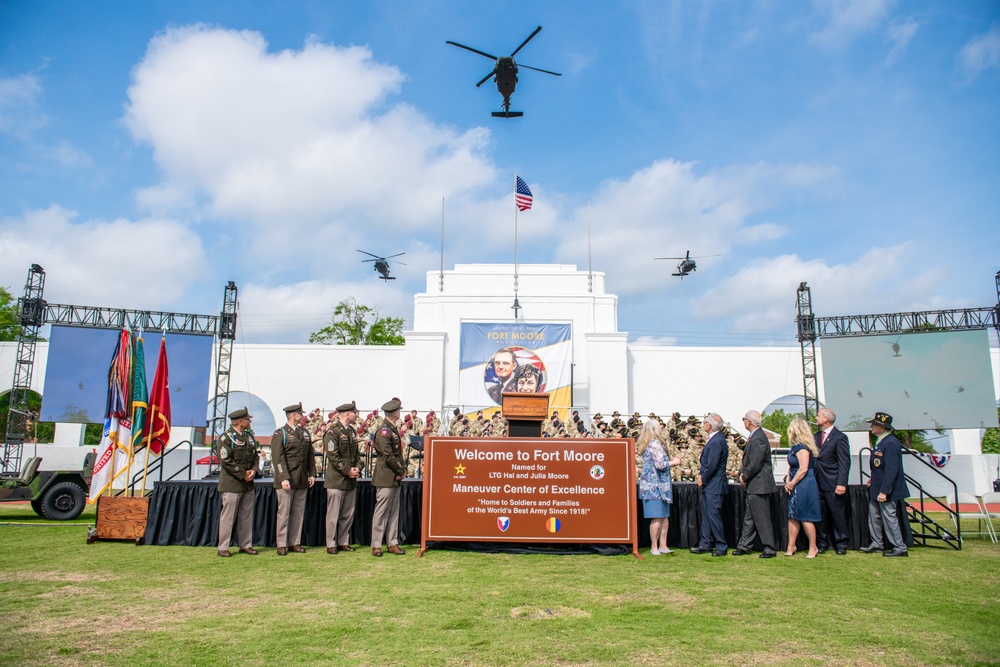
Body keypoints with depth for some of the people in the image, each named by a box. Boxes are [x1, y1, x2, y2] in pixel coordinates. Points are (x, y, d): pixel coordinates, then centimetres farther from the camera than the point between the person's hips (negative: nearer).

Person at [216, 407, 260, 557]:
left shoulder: (249, 436, 14)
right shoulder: (226, 438, -9)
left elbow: (256, 455, 16)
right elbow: (225, 460, -15)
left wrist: (254, 470, -3)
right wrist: (243, 474, -14)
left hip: (248, 484, 7)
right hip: (231, 484, -7)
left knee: (247, 516, 11)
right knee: (228, 516, -1)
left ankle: (246, 545, 20)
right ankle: (223, 548, 8)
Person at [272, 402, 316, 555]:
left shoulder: (305, 433, 15)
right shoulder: (280, 434, -4)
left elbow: (310, 455, 17)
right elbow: (278, 458, -10)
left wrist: (312, 474, 8)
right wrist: (283, 478, -17)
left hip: (302, 480, 6)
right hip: (286, 480, -6)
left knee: (299, 513, 8)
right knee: (284, 512, 0)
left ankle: (295, 543, 16)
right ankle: (282, 545, 8)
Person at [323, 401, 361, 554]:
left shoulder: (352, 431, 15)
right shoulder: (333, 432, -10)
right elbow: (333, 455, -15)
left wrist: (357, 467, 2)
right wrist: (347, 470, -15)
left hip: (351, 480, 8)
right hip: (336, 480, -8)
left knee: (348, 514, 11)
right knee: (333, 514, -1)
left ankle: (343, 542, 20)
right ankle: (331, 544, 8)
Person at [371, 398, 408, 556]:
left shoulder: (393, 429, 15)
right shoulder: (383, 430, -14)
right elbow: (388, 456, -19)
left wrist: (403, 469, 3)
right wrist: (401, 471, -11)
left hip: (395, 478, 9)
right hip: (385, 478, -9)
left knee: (394, 512, 11)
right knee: (381, 512, -3)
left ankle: (392, 544, 18)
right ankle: (376, 545, 5)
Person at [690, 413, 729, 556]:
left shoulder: (716, 441, -21)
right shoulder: (714, 438, 11)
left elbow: (712, 465, -23)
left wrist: (703, 479, -10)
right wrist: (701, 473, 5)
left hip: (714, 486, -10)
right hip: (708, 485, 10)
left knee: (714, 516, -2)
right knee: (706, 515, 15)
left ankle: (721, 547, 9)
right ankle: (705, 544, 24)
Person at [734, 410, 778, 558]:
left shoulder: (758, 439, -20)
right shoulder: (754, 436, 12)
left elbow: (755, 464, -24)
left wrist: (744, 477, -10)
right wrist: (743, 473, 5)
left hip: (758, 485, -10)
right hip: (753, 486, 10)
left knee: (762, 518, -1)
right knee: (749, 518, 16)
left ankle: (770, 548, 8)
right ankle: (744, 546, 24)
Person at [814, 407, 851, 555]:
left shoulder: (839, 437, -9)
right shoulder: (817, 436, 14)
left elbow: (844, 462, -12)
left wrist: (841, 483, -19)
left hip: (833, 484, -6)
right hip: (818, 483, 6)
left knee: (838, 515, 3)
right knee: (820, 515, 10)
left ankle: (841, 544, 14)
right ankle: (822, 543, 18)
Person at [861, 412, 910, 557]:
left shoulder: (890, 443, -23)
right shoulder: (880, 441, 8)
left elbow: (891, 469, -26)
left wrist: (884, 491, -26)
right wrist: (873, 478, 18)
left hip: (886, 489, -10)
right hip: (877, 488, 10)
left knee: (889, 518, -1)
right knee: (874, 515, 17)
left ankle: (900, 548, 11)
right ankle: (877, 544, 28)